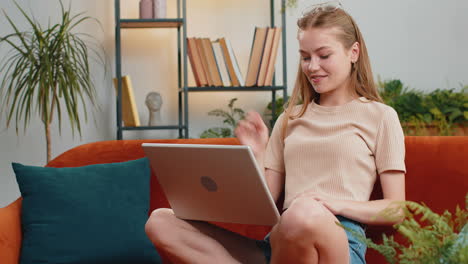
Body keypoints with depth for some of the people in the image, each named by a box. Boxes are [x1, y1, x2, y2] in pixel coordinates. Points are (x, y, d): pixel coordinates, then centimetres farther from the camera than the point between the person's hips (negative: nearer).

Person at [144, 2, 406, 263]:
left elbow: (397, 210, 5)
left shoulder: (380, 116, 11)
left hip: (340, 241, -5)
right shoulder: (290, 119, 23)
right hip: (278, 242, 6)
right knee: (161, 222, -13)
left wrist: (339, 203, -12)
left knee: (305, 213, -43)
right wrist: (256, 156, 2)